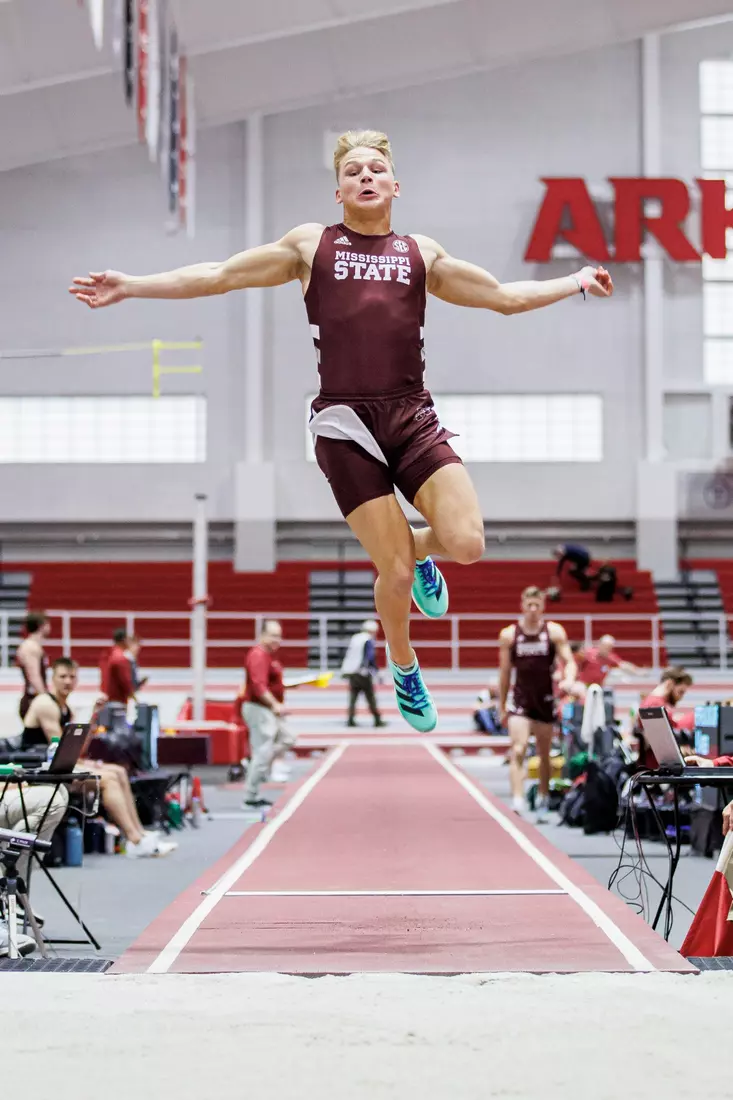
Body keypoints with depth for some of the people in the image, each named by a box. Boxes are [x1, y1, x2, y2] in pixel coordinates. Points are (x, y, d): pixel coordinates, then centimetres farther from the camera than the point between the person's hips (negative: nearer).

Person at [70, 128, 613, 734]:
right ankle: (403, 665, 26)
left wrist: (576, 281, 20)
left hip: (414, 416, 2)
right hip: (345, 423, -2)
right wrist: (131, 285, 6)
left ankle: (418, 548, 21)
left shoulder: (422, 252, 17)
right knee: (395, 573, -6)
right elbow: (218, 275, 11)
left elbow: (508, 296, 25)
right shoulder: (311, 244, 11)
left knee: (467, 543, -18)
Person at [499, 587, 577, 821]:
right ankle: (517, 801, -26)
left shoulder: (554, 632, 0)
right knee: (518, 751, -17)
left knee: (544, 754, 11)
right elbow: (504, 673, 7)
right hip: (520, 700, -1)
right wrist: (502, 707, 9)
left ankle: (543, 802, 26)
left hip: (545, 700, 1)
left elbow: (569, 661, -4)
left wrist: (569, 679, -27)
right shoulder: (509, 635, 1)